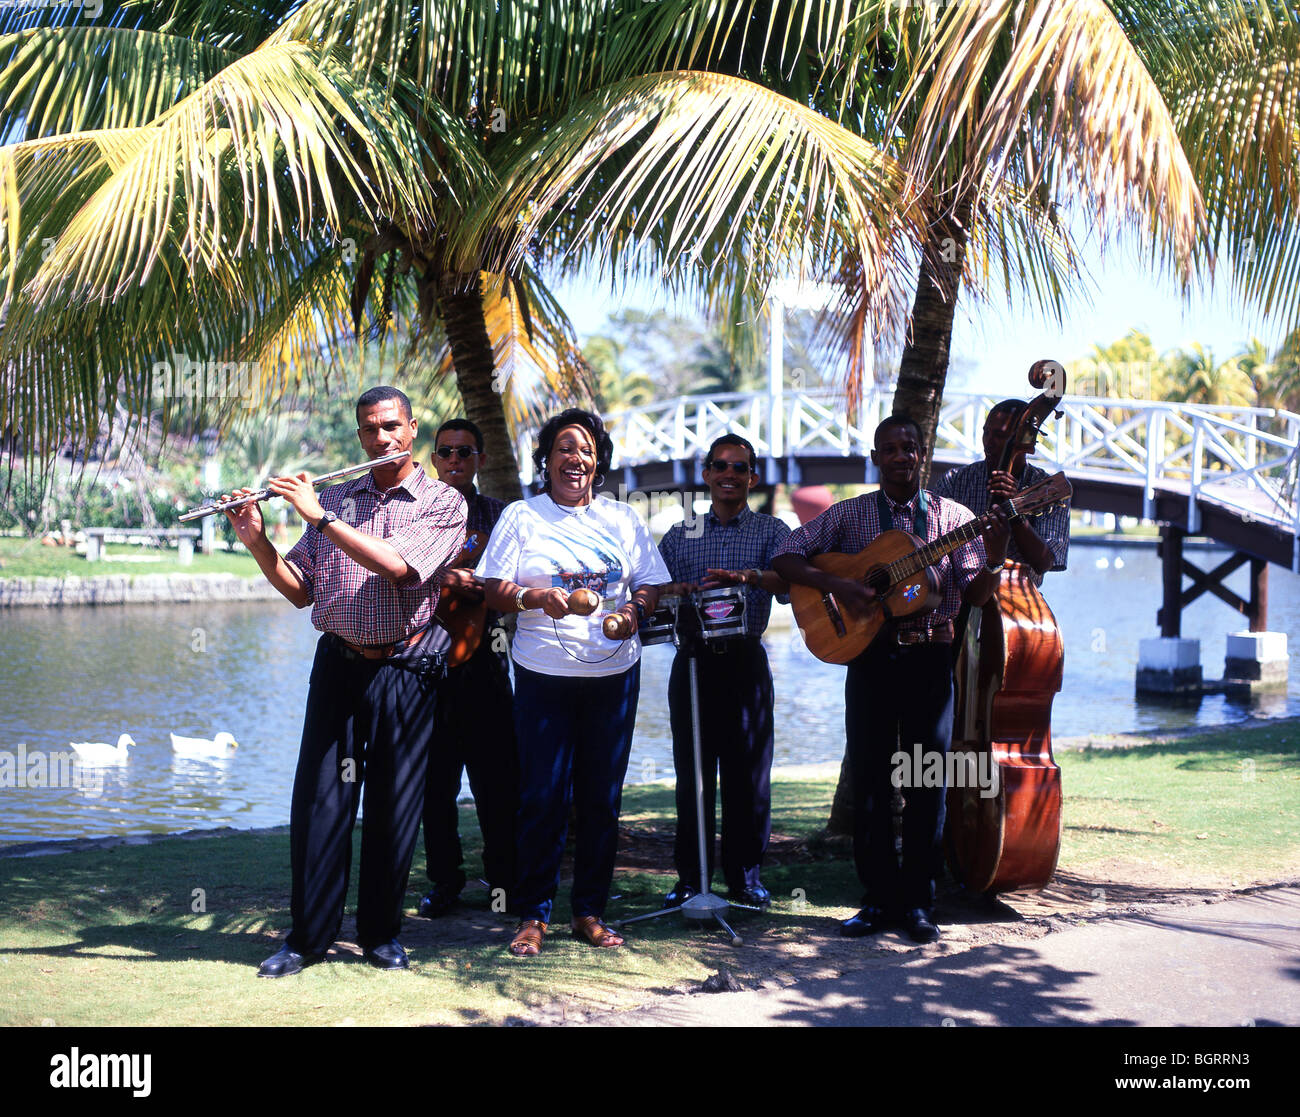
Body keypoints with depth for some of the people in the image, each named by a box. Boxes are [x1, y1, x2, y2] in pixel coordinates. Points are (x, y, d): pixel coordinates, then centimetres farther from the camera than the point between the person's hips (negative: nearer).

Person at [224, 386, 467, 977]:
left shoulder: (443, 502, -1)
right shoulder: (334, 499, 11)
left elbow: (397, 564, -19)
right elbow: (300, 591, 10)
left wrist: (319, 515, -18)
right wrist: (256, 539, -5)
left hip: (403, 671, -2)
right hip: (337, 664, 3)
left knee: (393, 806, 4)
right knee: (319, 798, 1)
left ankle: (381, 932, 18)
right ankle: (309, 934, 12)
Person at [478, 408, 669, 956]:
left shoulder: (622, 519, 13)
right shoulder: (521, 516, 5)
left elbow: (651, 583, 12)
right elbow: (494, 591, -1)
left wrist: (634, 609, -9)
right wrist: (536, 597, -19)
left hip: (614, 674, 3)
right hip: (544, 675, -3)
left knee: (602, 797, 5)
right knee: (542, 796, -5)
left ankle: (590, 911, 15)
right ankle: (532, 915, 6)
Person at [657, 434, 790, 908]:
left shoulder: (770, 530, 5)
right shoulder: (679, 535, 13)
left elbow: (789, 576, -14)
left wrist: (748, 576, -35)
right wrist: (672, 592, -15)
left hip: (746, 660, -2)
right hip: (692, 660, 2)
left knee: (748, 769, 2)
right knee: (692, 770, 4)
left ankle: (745, 872, 13)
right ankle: (691, 875, 12)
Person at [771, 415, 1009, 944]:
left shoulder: (952, 517, 6)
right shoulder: (849, 515, 5)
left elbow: (975, 595, 0)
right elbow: (785, 559, 2)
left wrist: (994, 558, -18)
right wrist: (835, 584, -12)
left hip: (930, 657, 0)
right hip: (870, 656, 0)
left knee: (928, 781, 2)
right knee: (869, 777, 2)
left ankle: (917, 901, 11)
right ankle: (880, 898, 12)